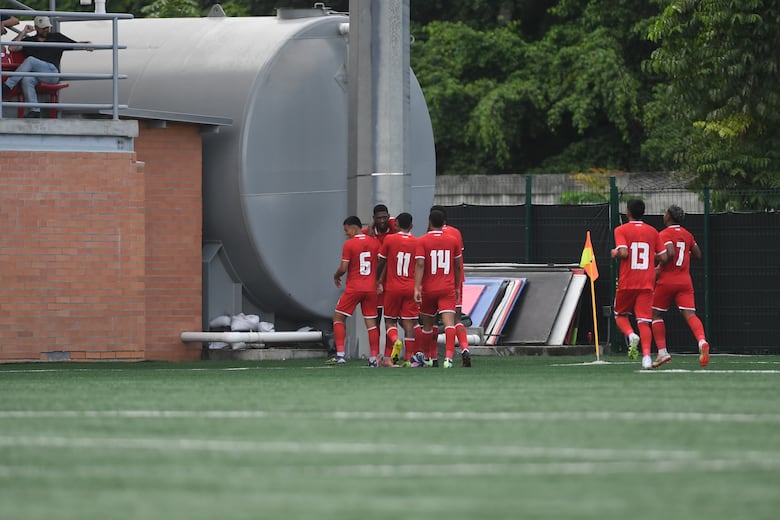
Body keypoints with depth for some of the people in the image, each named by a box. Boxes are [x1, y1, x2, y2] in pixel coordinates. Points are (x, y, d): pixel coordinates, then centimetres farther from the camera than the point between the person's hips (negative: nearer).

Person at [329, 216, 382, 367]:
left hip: (353, 288, -4)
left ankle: (340, 355, -3)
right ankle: (374, 358, 1)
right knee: (371, 322, 6)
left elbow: (343, 268, -11)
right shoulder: (375, 243, 5)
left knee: (338, 318, 7)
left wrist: (336, 276, 9)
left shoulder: (349, 244, -9)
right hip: (371, 289, 4)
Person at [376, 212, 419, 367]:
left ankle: (395, 340, -20)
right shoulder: (417, 243, 1)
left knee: (390, 320, 10)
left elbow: (381, 263, 5)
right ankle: (408, 359, -2)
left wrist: (379, 281, 20)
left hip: (392, 287, -1)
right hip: (411, 288, 1)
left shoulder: (390, 239, -3)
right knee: (409, 323, 1)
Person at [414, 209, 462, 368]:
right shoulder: (453, 241, 5)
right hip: (448, 289, 0)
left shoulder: (422, 241, -4)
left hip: (428, 289, 0)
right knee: (449, 322, -11)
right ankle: (449, 357, -28)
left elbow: (420, 265, -15)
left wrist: (417, 288, -18)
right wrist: (456, 287, 26)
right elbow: (457, 266, 14)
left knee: (427, 325, 15)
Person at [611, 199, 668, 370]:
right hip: (647, 283, 2)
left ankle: (630, 335, -10)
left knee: (620, 314, 19)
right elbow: (663, 257, 5)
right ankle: (646, 355, -21)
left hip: (627, 282, -2)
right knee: (643, 321, -3)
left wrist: (615, 253, 5)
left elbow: (623, 253, -17)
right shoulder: (652, 232, 7)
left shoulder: (621, 230, -3)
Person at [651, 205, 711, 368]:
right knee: (690, 314, -7)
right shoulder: (687, 234, 12)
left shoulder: (665, 234, -7)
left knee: (656, 314, 12)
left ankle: (662, 351, 4)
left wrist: (659, 269, -10)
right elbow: (698, 255, 17)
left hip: (667, 280, -4)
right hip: (685, 280, 5)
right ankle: (702, 341, -34)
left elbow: (670, 253, -23)